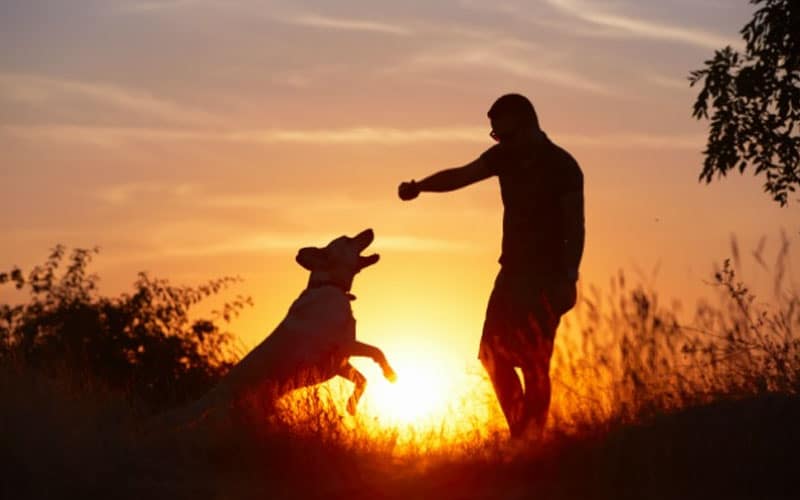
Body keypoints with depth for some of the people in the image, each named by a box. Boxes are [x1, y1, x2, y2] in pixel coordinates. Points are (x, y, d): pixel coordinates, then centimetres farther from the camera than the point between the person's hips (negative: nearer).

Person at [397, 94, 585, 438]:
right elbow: (461, 175, -1)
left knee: (534, 363, -9)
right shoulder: (505, 156, 7)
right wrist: (419, 187, -18)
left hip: (546, 277, -7)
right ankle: (519, 432, 16)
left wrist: (569, 279, -18)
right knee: (494, 355, 7)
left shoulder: (561, 166, -10)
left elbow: (575, 227, -11)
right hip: (512, 271, 7)